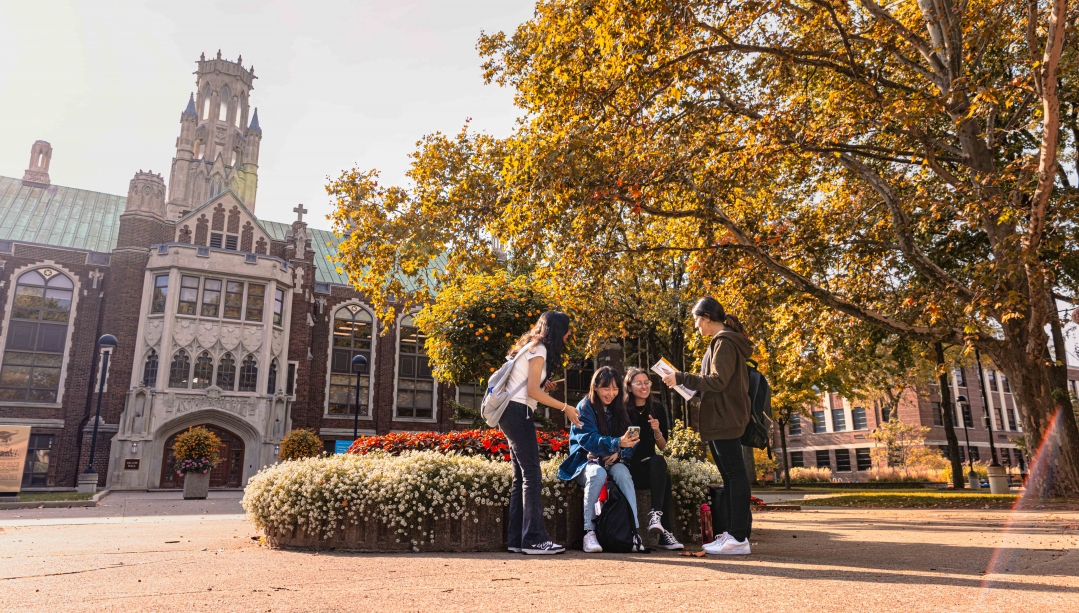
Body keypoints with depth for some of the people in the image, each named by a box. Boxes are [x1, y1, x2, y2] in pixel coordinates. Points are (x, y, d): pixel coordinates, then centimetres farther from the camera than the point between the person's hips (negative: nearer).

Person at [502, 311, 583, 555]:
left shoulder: (532, 346, 21)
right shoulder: (539, 349, -7)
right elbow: (532, 391, -15)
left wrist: (543, 386, 8)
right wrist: (565, 407, -12)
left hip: (512, 413, 10)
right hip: (518, 412, -10)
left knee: (521, 477, 8)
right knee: (532, 476, -11)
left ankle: (516, 539, 9)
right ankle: (534, 539, -12)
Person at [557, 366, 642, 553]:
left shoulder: (620, 408, 10)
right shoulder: (585, 407, -5)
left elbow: (629, 442, 4)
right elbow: (588, 440, -19)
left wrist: (619, 452, -18)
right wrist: (617, 443, -34)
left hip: (613, 461, 3)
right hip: (587, 461, -3)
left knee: (622, 472, -30)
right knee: (598, 473, -36)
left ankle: (634, 531, -34)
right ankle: (589, 532, -31)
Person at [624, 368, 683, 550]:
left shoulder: (657, 409, 7)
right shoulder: (623, 410, -4)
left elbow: (662, 447, 8)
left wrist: (657, 431, -12)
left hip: (650, 464, 3)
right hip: (629, 467, -3)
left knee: (659, 462, -33)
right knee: (664, 477, -31)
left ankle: (656, 515, -39)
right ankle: (664, 532, -33)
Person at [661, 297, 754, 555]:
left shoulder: (724, 342, -12)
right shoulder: (726, 341, 19)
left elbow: (717, 381, -19)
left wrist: (681, 378, -17)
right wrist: (688, 383, 16)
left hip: (725, 419, -11)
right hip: (723, 418, 11)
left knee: (734, 473, -9)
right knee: (731, 475, 11)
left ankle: (739, 538, -7)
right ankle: (735, 531, 16)